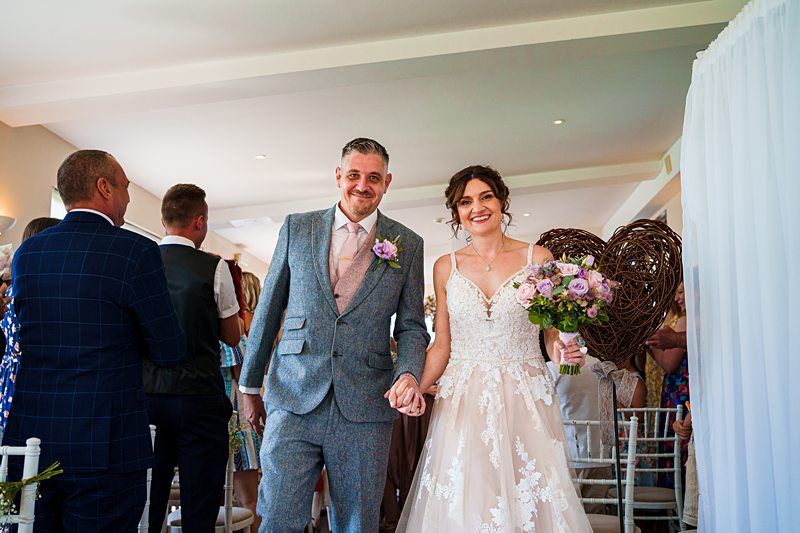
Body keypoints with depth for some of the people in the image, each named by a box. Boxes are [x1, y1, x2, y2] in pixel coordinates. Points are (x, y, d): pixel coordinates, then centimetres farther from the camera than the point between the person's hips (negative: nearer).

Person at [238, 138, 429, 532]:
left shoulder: (408, 245, 6)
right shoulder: (297, 228, 7)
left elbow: (411, 326, 8)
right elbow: (268, 310, 10)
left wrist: (409, 373, -13)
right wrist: (250, 385, 12)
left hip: (365, 408, 1)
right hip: (294, 400, 0)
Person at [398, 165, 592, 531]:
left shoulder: (538, 258, 1)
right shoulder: (446, 267, 6)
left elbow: (554, 332, 6)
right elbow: (442, 344, 9)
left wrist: (563, 350, -16)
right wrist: (414, 389, -4)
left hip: (525, 400, -1)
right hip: (462, 401, 1)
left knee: (530, 502, -1)